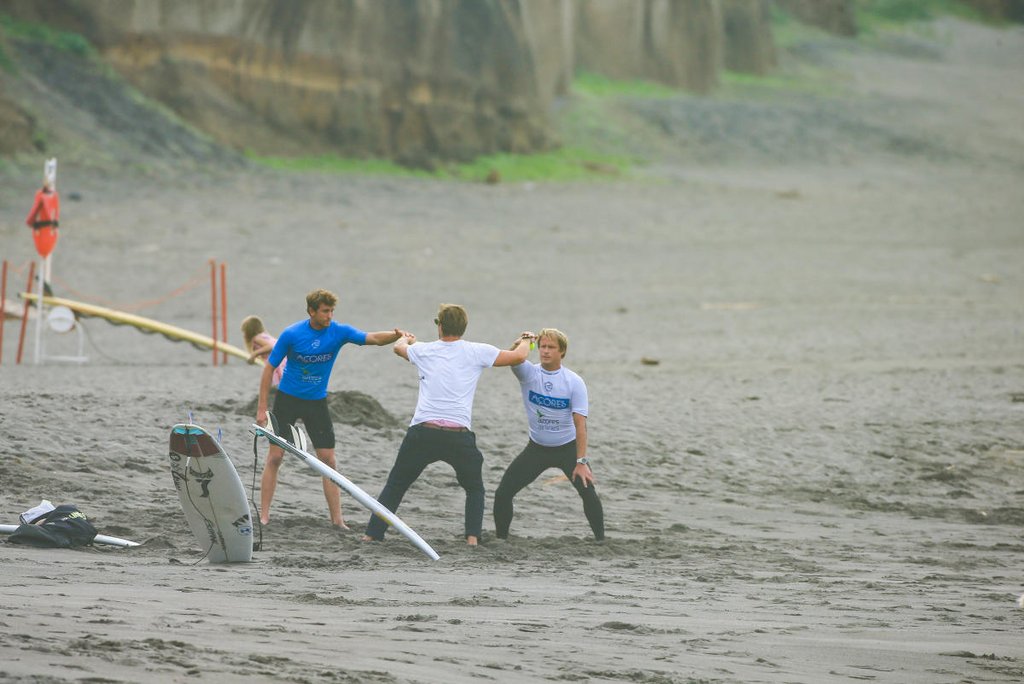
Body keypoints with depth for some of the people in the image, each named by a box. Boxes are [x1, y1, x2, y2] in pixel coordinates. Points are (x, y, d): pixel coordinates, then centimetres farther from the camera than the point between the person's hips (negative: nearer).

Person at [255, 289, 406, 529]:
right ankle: (263, 516, 1)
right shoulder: (291, 334, -14)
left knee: (328, 461, -1)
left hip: (317, 402, 2)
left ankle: (337, 519, 3)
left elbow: (374, 338, -21)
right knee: (275, 457, -5)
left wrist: (396, 335, -43)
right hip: (287, 400, -2)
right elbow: (269, 368, -7)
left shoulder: (339, 331, -10)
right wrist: (261, 408, -10)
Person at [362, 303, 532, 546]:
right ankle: (473, 537, 3)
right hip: (459, 435, -1)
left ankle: (372, 534, 9)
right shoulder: (476, 352, 4)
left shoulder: (424, 350, 11)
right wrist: (525, 342, 34)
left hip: (423, 432, 1)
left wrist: (407, 338, 60)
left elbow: (399, 347, 35)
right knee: (475, 489, 20)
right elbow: (518, 357, 11)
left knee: (395, 484, 16)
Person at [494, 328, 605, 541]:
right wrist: (520, 345, -50)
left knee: (588, 493, -18)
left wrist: (581, 462, -21)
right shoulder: (528, 373, -7)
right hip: (536, 449, 2)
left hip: (567, 448, -2)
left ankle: (600, 540, -4)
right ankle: (501, 538, 8)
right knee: (503, 493, -7)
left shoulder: (574, 382, -12)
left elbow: (580, 423, -16)